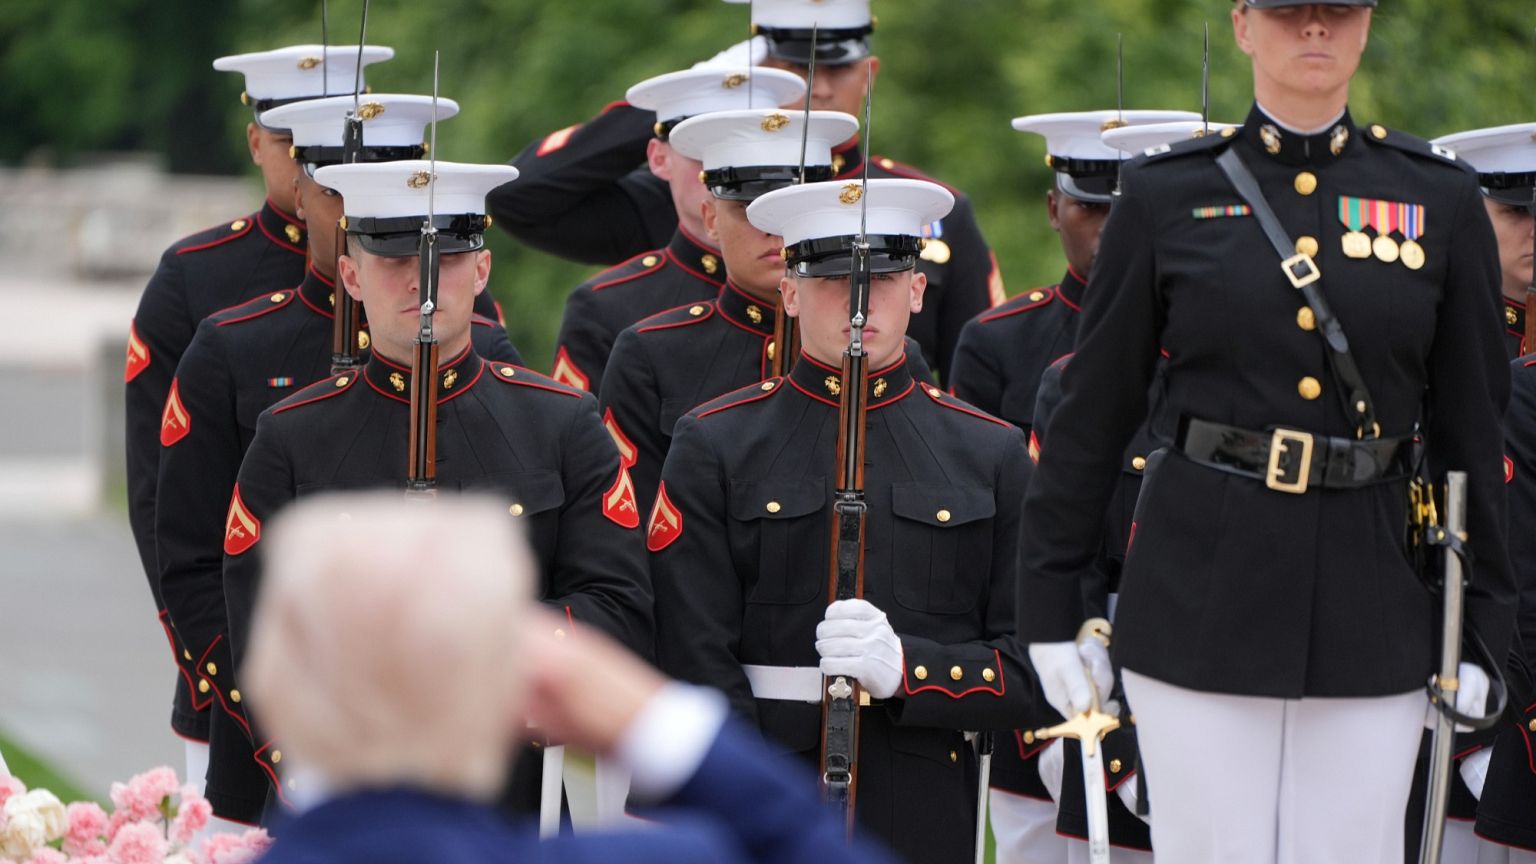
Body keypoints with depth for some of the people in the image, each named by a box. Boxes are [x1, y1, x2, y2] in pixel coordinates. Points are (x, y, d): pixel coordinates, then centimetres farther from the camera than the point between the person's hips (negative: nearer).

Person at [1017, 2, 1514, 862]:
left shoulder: (1440, 197, 5)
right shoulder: (1167, 193, 2)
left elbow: (1473, 427, 7)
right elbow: (1094, 413, 5)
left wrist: (1483, 624, 4)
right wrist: (1053, 608, 3)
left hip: (1371, 612, 1)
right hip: (1199, 589, -1)